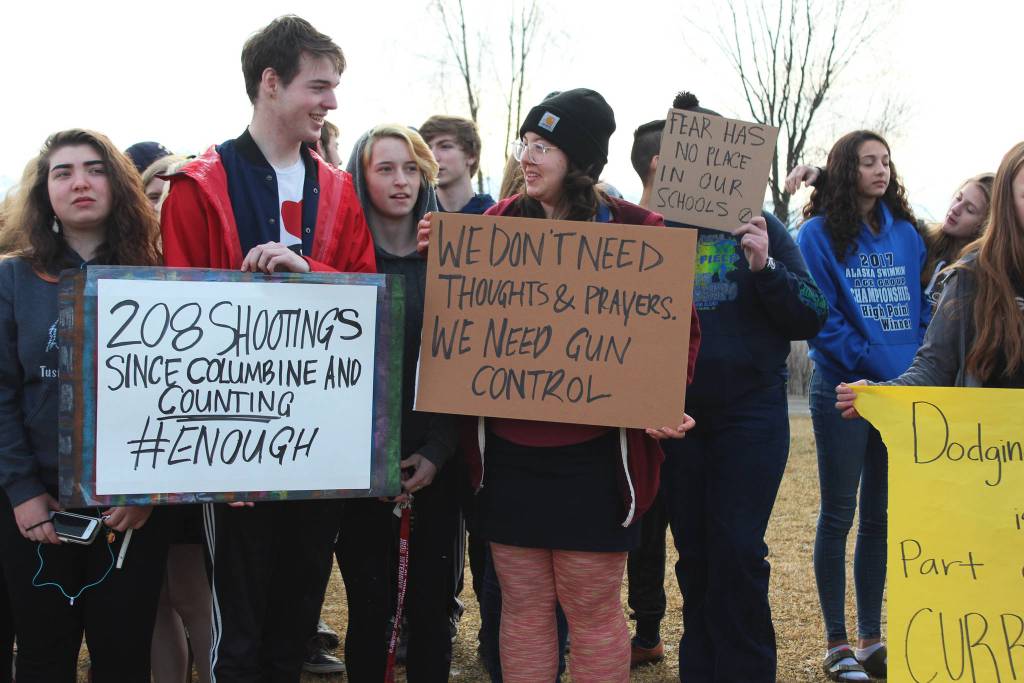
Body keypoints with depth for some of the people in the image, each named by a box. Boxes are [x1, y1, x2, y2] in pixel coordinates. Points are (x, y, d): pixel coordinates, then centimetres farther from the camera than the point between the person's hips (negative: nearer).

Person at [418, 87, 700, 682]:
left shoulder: (636, 231, -4)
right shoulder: (500, 223, 7)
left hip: (592, 454, -3)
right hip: (508, 449, 4)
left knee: (592, 607, 5)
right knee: (523, 604, 11)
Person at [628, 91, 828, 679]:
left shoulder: (759, 228, 1)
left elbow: (811, 318, -1)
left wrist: (766, 268, -18)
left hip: (750, 411, -1)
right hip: (675, 415, 1)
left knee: (738, 552, -5)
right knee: (695, 555, 9)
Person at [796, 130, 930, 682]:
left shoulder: (905, 234, 11)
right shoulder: (819, 233, -3)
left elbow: (923, 306, 11)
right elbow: (819, 315, -10)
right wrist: (874, 365, -15)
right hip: (844, 387, -4)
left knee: (881, 516, 9)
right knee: (839, 515, 3)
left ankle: (872, 638, 18)